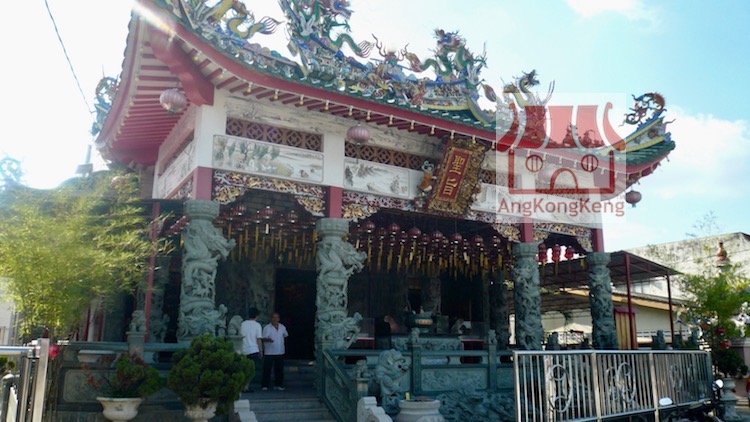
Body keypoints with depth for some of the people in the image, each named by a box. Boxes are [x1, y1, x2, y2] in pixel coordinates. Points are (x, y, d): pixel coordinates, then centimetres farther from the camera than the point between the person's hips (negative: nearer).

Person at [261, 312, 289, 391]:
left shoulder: (282, 327, 9)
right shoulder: (267, 328, -6)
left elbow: (285, 335, 24)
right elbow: (264, 338, -13)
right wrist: (268, 339, -33)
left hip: (280, 352, 4)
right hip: (269, 352, -4)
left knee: (279, 369, 7)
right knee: (267, 369, -5)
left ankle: (278, 385, 16)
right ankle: (265, 385, 2)